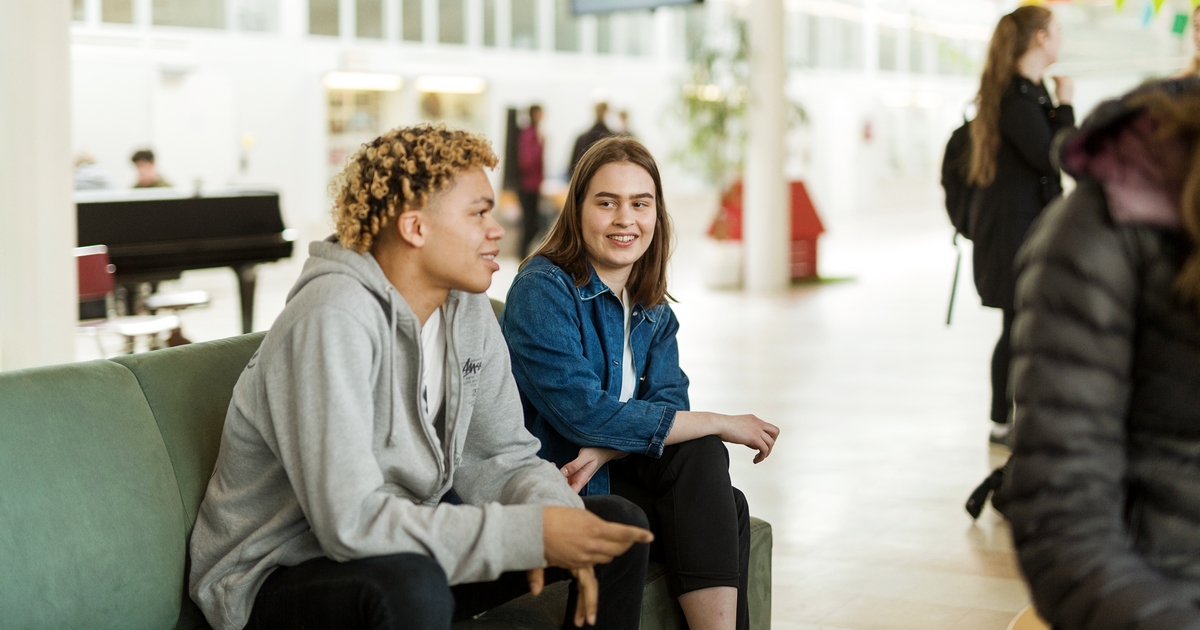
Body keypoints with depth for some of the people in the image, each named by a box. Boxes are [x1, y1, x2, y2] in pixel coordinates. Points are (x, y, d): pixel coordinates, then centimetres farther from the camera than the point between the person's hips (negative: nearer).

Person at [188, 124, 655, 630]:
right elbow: (351, 521, -32)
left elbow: (503, 455, 4)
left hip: (413, 542, 8)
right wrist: (531, 534, -32)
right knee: (411, 585, -40)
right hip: (281, 571, -8)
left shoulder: (466, 306, 1)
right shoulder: (332, 320, -26)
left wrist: (552, 517, -19)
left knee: (618, 525, 2)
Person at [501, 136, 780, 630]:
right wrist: (722, 424, -20)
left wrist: (600, 453, -26)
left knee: (702, 455, -20)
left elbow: (667, 402, -5)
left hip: (610, 475, 6)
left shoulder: (654, 311, 9)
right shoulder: (543, 288, -14)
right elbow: (585, 412, -23)